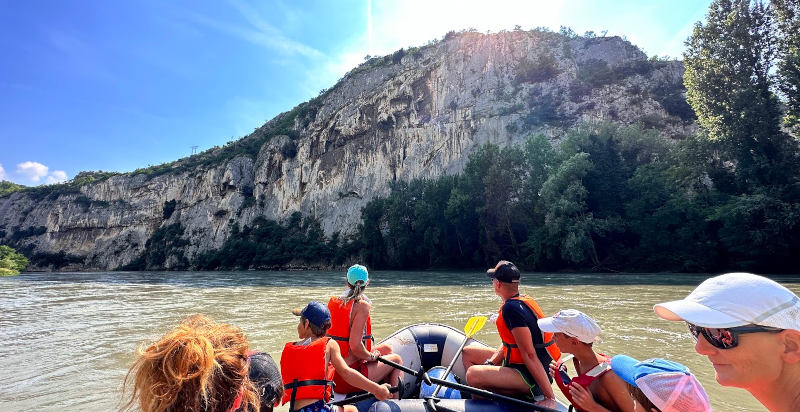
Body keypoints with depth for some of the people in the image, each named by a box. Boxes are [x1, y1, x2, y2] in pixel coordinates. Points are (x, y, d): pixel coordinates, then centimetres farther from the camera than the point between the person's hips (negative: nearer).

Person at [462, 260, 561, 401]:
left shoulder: (511, 308, -24)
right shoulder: (525, 300, 7)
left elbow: (530, 356, -26)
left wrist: (551, 398, -25)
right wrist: (489, 364, 0)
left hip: (532, 377, -10)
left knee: (473, 374, -32)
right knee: (468, 352, 12)